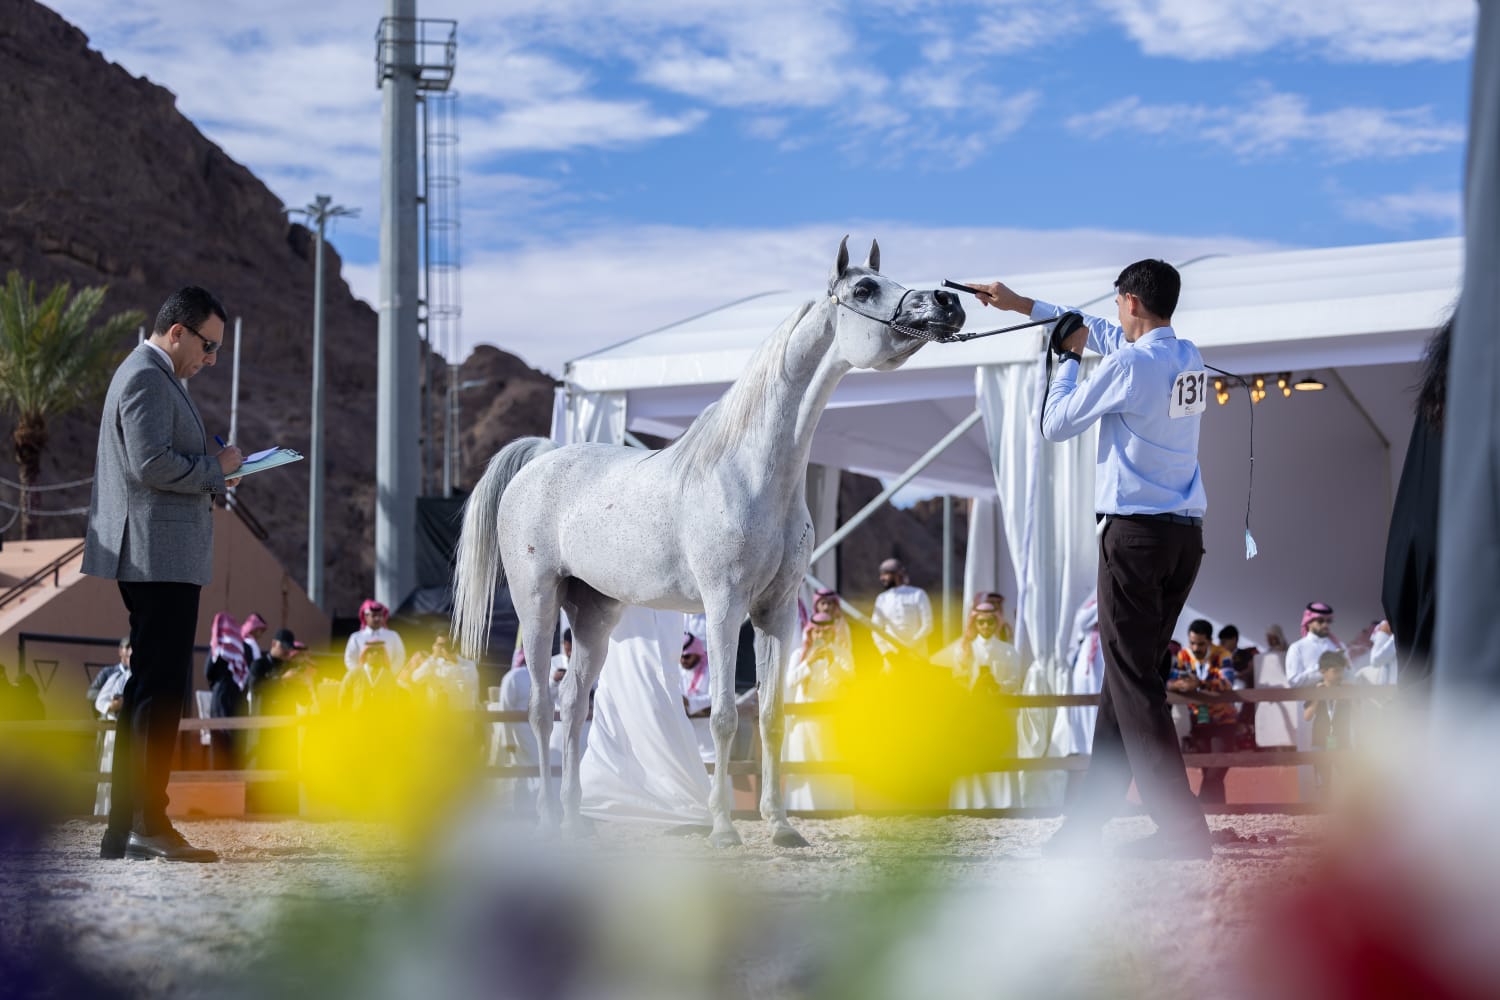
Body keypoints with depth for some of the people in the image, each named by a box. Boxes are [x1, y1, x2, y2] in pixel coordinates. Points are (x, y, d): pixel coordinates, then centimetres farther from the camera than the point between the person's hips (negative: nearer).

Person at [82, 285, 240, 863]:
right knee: (160, 689, -11)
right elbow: (151, 464, -22)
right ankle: (147, 822, -12)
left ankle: (124, 831, 12)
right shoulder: (147, 378, -11)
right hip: (159, 554, -11)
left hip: (155, 557, 11)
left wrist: (212, 474, 14)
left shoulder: (154, 377, 23)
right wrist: (215, 468, -10)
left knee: (152, 688, 11)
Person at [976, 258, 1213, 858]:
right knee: (1126, 677, 13)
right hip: (1187, 533, 8)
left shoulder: (1129, 365, -14)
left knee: (1135, 683, -6)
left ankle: (1183, 828, -12)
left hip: (1135, 533, -8)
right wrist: (1018, 304, 33)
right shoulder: (1187, 357, 11)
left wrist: (1069, 358, 11)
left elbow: (1055, 425, -3)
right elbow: (1101, 334, 27)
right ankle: (1088, 824, 18)